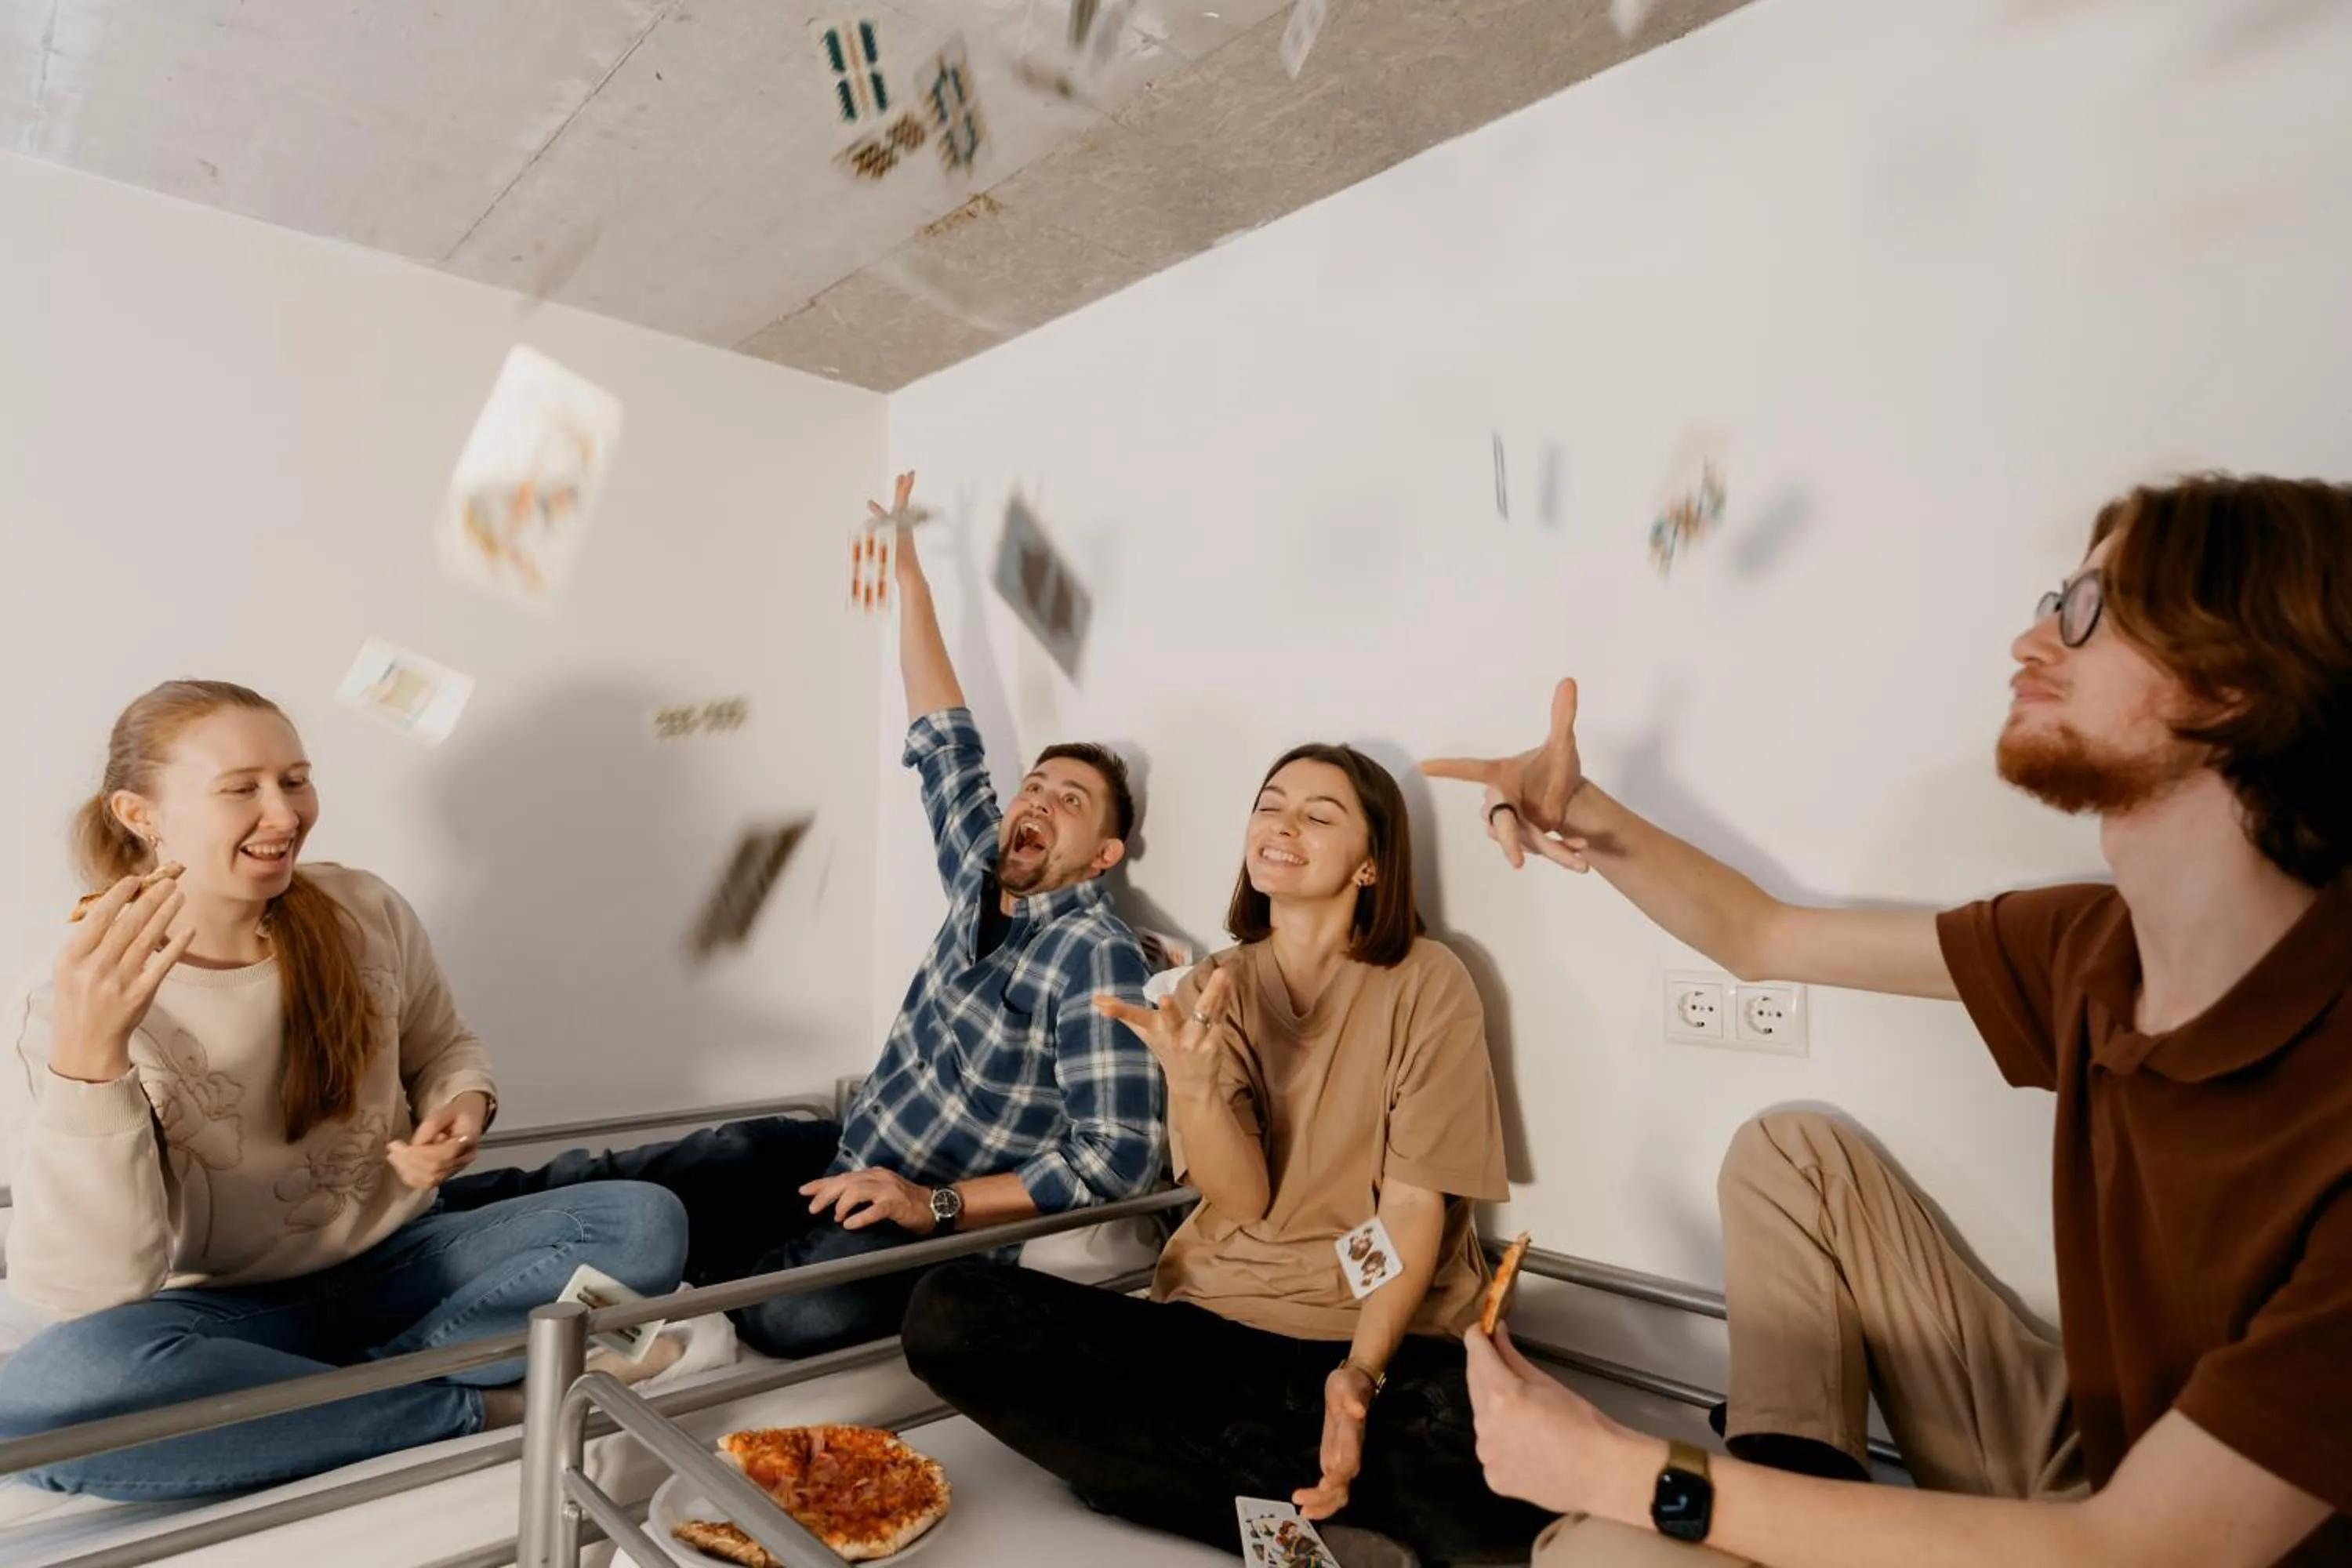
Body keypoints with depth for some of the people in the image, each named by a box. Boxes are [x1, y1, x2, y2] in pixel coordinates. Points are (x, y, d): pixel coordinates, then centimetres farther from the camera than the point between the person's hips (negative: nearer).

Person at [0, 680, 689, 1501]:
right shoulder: (66, 1000, -16)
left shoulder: (366, 912, -8)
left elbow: (443, 1048, 11)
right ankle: (487, 1406, -23)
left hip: (397, 1263, 3)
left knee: (644, 1223, -19)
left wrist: (465, 1107, -13)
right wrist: (89, 1056, -38)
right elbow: (90, 1297, -25)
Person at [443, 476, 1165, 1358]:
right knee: (613, 1185, -7)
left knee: (802, 1312, -35)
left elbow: (1120, 1156, -24)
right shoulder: (985, 873, 2)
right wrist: (908, 570, 11)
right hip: (847, 1158, 7)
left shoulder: (1095, 956, -20)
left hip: (934, 1226, -6)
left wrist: (934, 1204, -25)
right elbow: (942, 737, 8)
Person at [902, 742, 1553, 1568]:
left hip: (1392, 1332, -4)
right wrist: (1190, 1081, -26)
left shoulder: (1427, 982, -4)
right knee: (950, 1312, -20)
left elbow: (1415, 1204, -7)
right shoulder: (1211, 988, 4)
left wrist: (1361, 1372, -22)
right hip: (1218, 1323, 5)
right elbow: (1244, 1201, -6)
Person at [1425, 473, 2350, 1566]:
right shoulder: (2096, 944, -7)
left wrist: (1629, 1473, -30)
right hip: (2084, 1445, 7)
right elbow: (1760, 937, 5)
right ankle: (1793, 1478, 0)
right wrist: (1592, 824, -14)